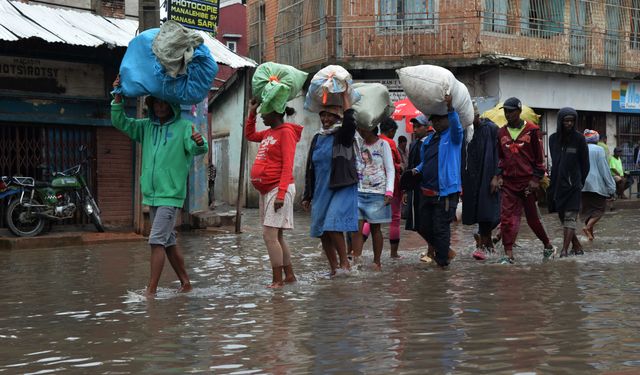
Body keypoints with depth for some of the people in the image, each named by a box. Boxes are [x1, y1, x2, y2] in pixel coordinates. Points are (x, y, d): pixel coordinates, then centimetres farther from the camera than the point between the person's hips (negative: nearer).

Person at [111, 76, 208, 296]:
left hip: (171, 195, -7)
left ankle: (151, 290, -12)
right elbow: (120, 122, 5)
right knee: (168, 241, 13)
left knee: (157, 240, -13)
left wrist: (200, 143, -42)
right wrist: (118, 97, -9)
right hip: (152, 194, 7)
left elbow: (198, 149, -18)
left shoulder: (183, 126, -7)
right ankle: (185, 282, 23)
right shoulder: (146, 126, 10)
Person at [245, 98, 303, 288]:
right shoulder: (268, 133, 14)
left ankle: (278, 280, -9)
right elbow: (249, 135, 34)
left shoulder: (286, 132, -11)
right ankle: (289, 275, 21)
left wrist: (281, 193, -23)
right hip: (266, 190, 9)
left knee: (270, 235, -13)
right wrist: (251, 113, 22)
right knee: (276, 236, 12)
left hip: (278, 189, -9)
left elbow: (287, 165, -17)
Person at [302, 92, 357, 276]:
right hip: (321, 191, 6)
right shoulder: (317, 139, 13)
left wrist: (345, 94, -17)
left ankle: (345, 263, -9)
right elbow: (310, 169, 17)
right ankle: (334, 268, 15)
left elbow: (350, 120, -26)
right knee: (322, 231, 5)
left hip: (342, 189, -6)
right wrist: (307, 196, 15)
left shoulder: (343, 135, -2)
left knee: (333, 226, -19)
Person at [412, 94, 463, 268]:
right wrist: (417, 170, 6)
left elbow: (456, 126, -26)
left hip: (445, 192, -7)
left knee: (441, 228, -4)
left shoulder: (453, 136, -3)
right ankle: (443, 250, 32)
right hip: (427, 191, 7)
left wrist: (450, 108, -40)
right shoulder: (428, 140, 16)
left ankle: (442, 262, 9)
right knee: (424, 227, 13)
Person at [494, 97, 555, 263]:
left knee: (533, 218, 7)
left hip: (527, 181, -4)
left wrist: (536, 179, -8)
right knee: (506, 218, -6)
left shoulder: (532, 130, -3)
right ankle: (508, 254, -4)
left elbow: (539, 156, -2)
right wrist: (498, 176, 8)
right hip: (508, 182, 4)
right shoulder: (501, 132, 10)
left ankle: (548, 246, 26)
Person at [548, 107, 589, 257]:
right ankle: (577, 246, 21)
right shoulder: (553, 138, 7)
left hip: (573, 184, -5)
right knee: (563, 217, 9)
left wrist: (580, 181, 7)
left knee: (569, 217, -10)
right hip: (557, 183, 5)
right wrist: (553, 181, 13)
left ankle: (565, 250, -16)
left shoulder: (579, 138, -3)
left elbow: (585, 163, 3)